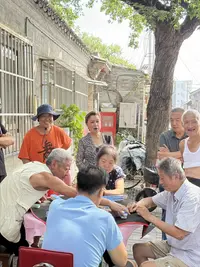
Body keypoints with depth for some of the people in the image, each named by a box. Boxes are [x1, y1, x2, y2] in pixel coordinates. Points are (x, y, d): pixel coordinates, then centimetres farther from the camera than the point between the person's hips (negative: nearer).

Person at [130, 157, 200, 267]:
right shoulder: (171, 191, -1)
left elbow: (179, 234, -29)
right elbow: (151, 200, 16)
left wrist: (150, 217, -22)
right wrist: (138, 205, -7)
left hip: (190, 255, -8)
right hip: (174, 245, 8)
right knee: (138, 249, 10)